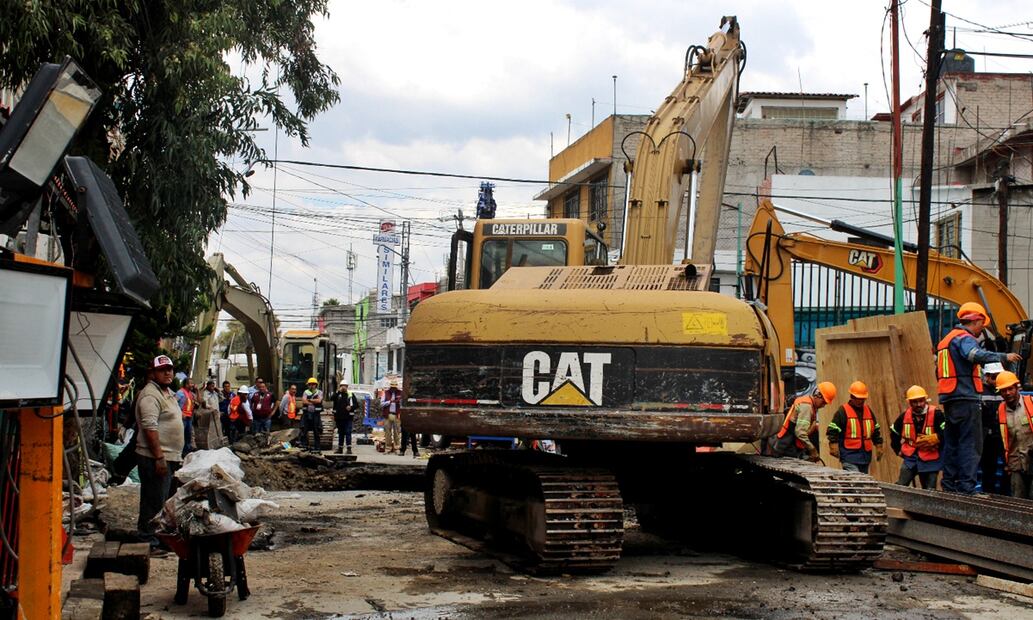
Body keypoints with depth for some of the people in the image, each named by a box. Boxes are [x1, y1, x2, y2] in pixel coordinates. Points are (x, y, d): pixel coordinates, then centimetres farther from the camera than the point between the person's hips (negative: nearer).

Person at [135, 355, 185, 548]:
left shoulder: (168, 393, 18)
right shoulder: (150, 395, -14)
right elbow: (150, 428, -22)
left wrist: (176, 456, 24)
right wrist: (159, 457, -25)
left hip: (170, 457, 10)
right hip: (155, 459, -10)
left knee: (163, 500, 15)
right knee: (155, 501, -6)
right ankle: (148, 539, 0)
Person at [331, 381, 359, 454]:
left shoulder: (351, 395, 5)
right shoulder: (337, 394, 7)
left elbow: (356, 405, 6)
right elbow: (332, 398, -13)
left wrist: (351, 407, -13)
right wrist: (338, 391, -18)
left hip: (348, 417, -2)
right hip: (339, 417, 2)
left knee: (348, 432, -9)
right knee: (340, 433, 11)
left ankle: (349, 448, -11)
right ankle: (340, 448, 19)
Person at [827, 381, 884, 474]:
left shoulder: (868, 411, 16)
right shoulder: (843, 411, -3)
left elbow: (876, 430, 24)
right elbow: (832, 431, -6)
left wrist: (879, 447, 20)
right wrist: (833, 447, -15)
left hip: (865, 455, 7)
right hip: (849, 455, -7)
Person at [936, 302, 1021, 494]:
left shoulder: (947, 339, 21)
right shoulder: (964, 338, -9)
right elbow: (976, 354, -32)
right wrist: (1004, 357, -28)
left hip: (948, 399, 9)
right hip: (965, 397, -9)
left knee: (952, 443, 13)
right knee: (971, 443, -8)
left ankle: (949, 484, 14)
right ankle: (966, 486, -14)